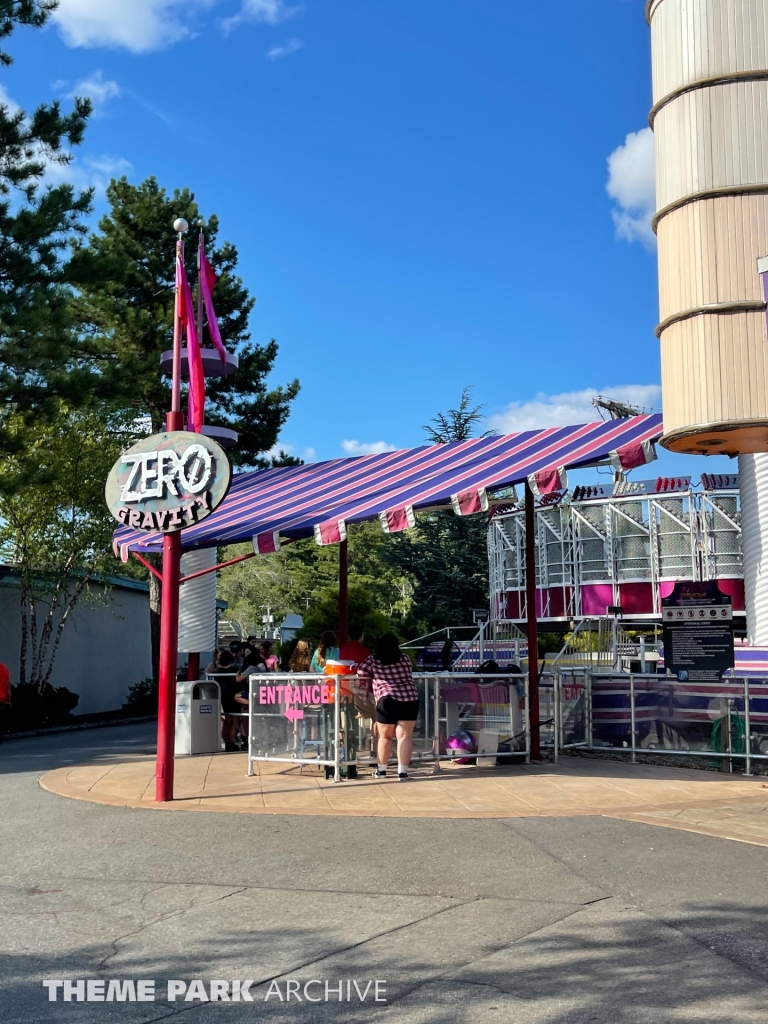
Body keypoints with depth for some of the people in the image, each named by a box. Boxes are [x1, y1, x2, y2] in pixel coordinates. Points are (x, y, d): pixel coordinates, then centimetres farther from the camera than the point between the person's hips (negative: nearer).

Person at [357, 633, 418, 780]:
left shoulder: (373, 660, 4)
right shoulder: (405, 658, 11)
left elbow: (360, 673, 3)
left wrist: (373, 676, 20)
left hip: (388, 701, -1)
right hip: (410, 700, 2)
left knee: (385, 736, 13)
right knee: (405, 736, 1)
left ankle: (381, 770, 21)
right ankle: (402, 771, -3)